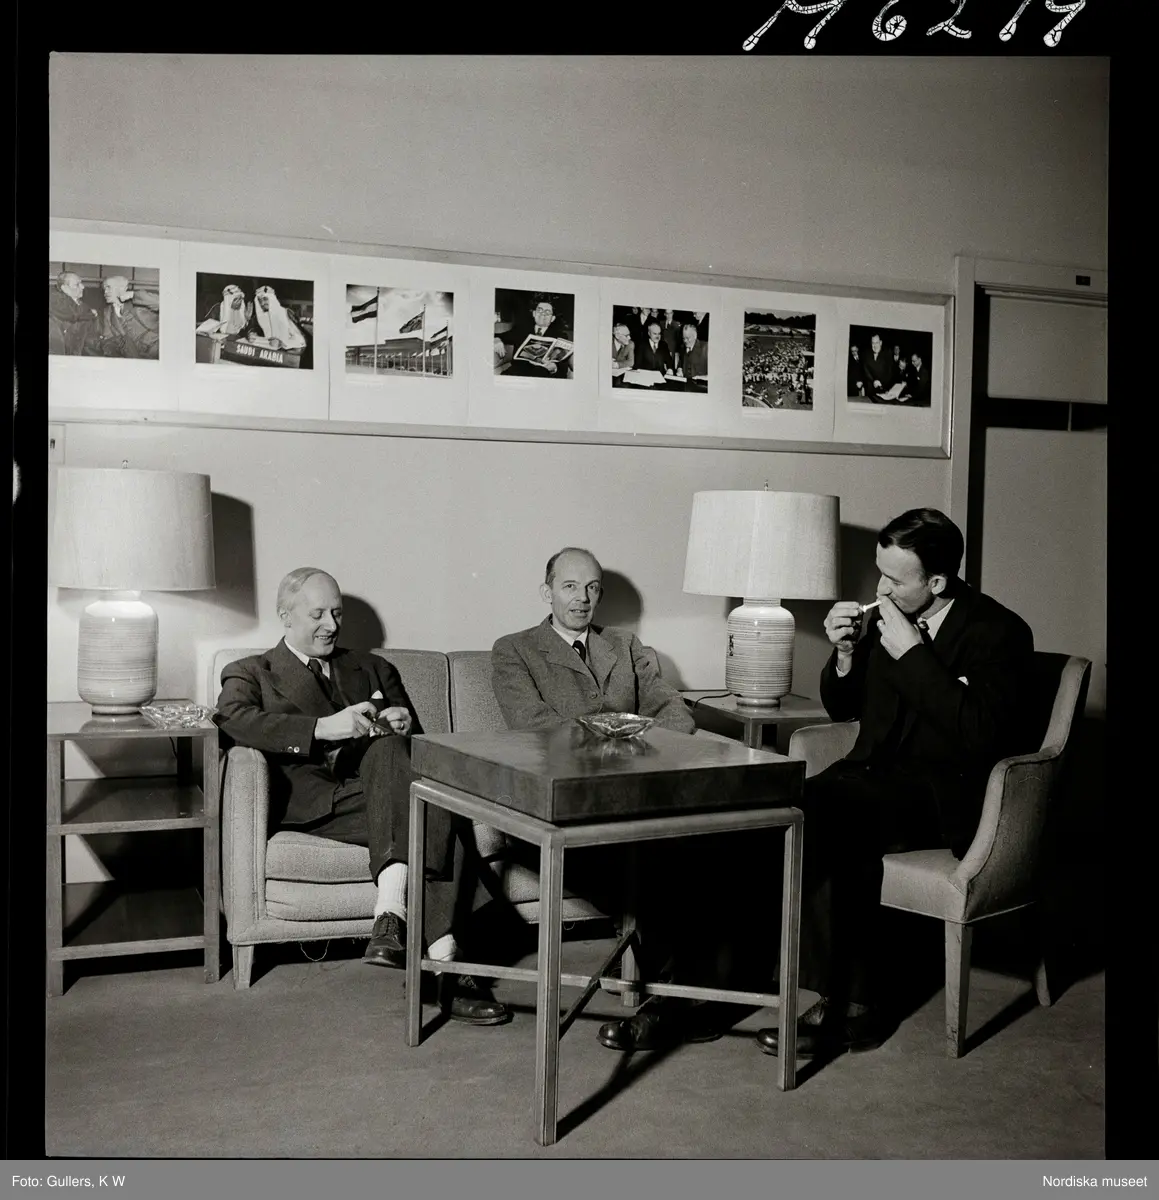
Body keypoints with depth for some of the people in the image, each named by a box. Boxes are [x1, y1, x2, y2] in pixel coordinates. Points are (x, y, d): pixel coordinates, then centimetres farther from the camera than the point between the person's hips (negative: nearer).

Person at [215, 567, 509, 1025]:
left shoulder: (372, 669, 30)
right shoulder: (251, 674, 19)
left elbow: (416, 746, 27)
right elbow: (234, 718, -6)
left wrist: (403, 726, 0)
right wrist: (323, 727, -19)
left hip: (379, 783, 4)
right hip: (308, 799, -4)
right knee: (427, 815, -33)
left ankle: (391, 915, -44)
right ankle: (443, 962, -40)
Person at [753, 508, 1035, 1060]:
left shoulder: (999, 632, -8)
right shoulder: (886, 617, 9)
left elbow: (980, 733, -22)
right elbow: (841, 707, 18)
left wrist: (911, 654, -21)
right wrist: (846, 653, -3)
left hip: (947, 799, -6)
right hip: (880, 777, 6)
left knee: (814, 806, -30)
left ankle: (838, 1002, -19)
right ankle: (855, 1002, -19)